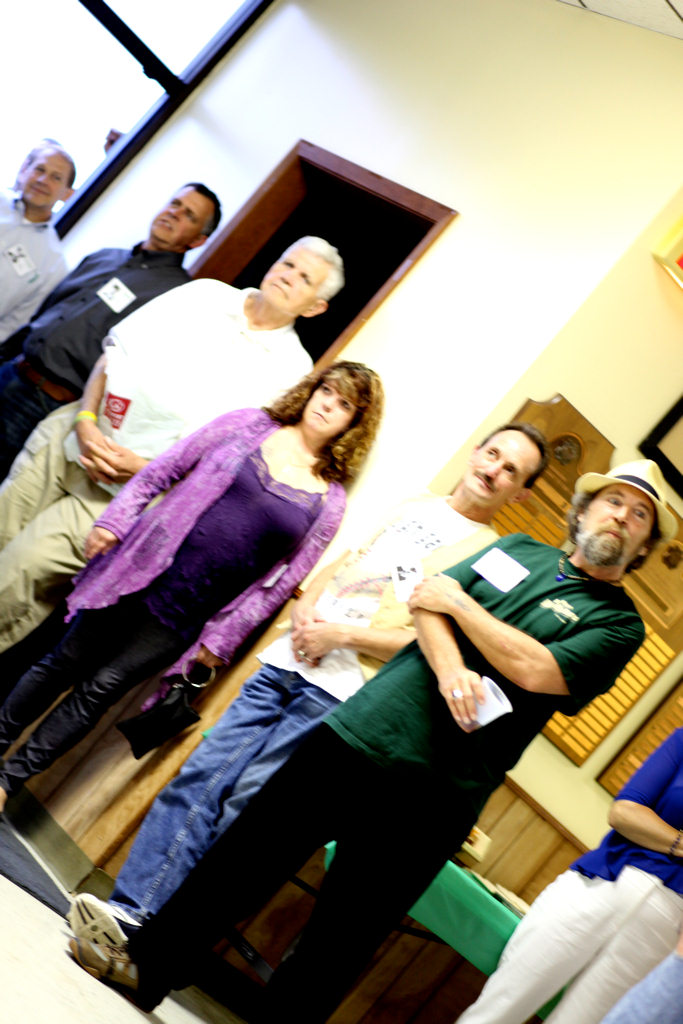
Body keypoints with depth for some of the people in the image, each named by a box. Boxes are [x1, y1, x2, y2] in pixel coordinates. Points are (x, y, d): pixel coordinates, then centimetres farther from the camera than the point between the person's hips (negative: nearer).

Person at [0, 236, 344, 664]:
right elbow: (115, 351, 6)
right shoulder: (204, 293, 5)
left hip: (123, 489, -4)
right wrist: (85, 421, -8)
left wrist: (144, 468, -15)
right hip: (67, 437, 4)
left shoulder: (290, 369, -5)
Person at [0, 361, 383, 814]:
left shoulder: (329, 502, 0)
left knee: (99, 689, 3)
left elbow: (280, 580, 1)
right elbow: (163, 470, 4)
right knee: (65, 663, 9)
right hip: (139, 571, 1)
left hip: (184, 616, 0)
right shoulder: (248, 424, 2)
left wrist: (221, 637, -1)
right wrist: (113, 522, -4)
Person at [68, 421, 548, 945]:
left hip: (338, 691, -5)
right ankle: (131, 909, 1)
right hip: (285, 663, 6)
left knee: (245, 803, -10)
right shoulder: (415, 507, 20)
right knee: (201, 778, -3)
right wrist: (305, 607, 2)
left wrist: (340, 634, -11)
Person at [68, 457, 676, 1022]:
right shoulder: (520, 549, 15)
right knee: (243, 854, 8)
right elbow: (427, 601, 4)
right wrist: (450, 669, -15)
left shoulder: (619, 623, 3)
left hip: (429, 799, -3)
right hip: (357, 733, 4)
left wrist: (459, 601, -5)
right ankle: (151, 966, 25)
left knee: (336, 947, 3)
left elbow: (536, 669, -13)